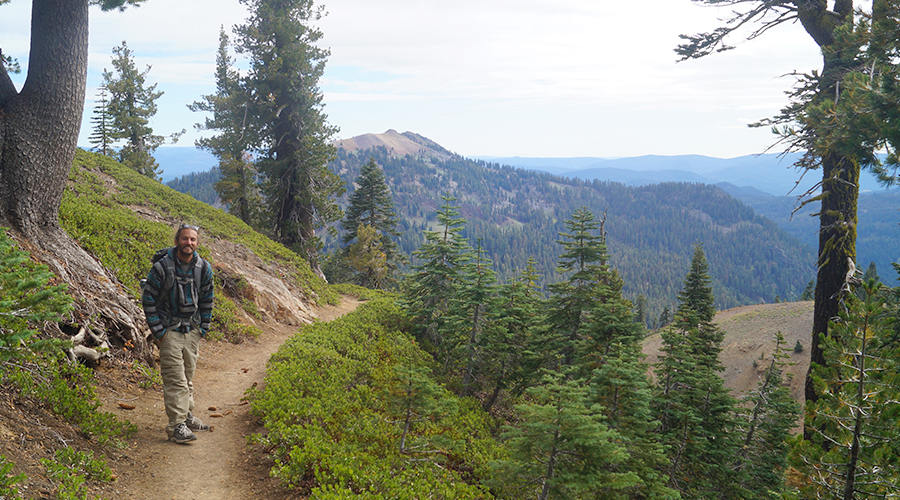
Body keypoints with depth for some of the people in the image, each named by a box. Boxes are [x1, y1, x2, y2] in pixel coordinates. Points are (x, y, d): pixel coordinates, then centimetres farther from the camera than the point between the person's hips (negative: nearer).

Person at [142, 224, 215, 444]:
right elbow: (148, 300, -8)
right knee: (175, 378, -9)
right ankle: (177, 425, -7)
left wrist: (202, 330, 7)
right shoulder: (162, 267, -13)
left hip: (192, 330, 5)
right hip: (169, 329, -5)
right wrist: (158, 332, -10)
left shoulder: (204, 269, 0)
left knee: (188, 375, 15)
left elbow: (207, 302, 11)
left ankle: (187, 415, 29)